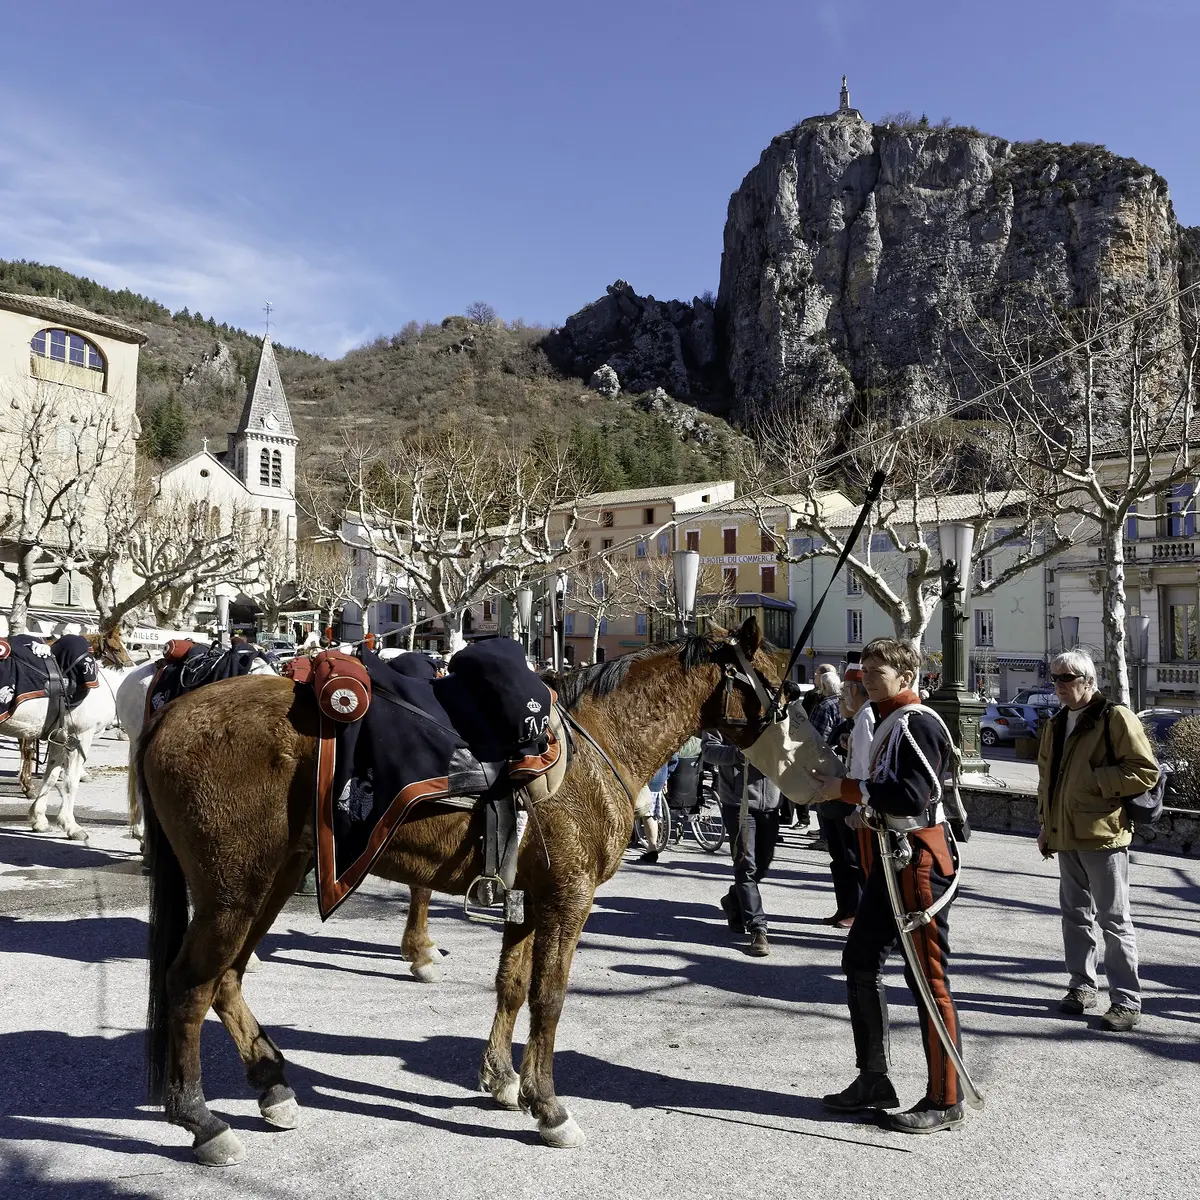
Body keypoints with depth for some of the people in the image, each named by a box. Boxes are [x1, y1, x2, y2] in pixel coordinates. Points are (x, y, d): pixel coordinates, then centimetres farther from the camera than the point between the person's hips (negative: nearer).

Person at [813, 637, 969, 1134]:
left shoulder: (917, 723, -15)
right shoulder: (888, 721, 16)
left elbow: (911, 795, -26)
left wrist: (846, 789, -21)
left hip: (919, 856, -10)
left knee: (927, 976, -2)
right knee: (860, 959, 13)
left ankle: (945, 1101, 9)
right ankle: (874, 1080, 24)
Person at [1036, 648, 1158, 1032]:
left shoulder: (1116, 717, -9)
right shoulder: (1055, 724, 14)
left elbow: (1146, 771, -14)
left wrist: (1096, 779, -18)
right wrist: (1046, 825, 19)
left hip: (1103, 833, -7)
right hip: (1066, 836, 7)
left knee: (1113, 920, -1)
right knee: (1076, 914, 15)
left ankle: (1127, 1000, 8)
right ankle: (1082, 985, 27)